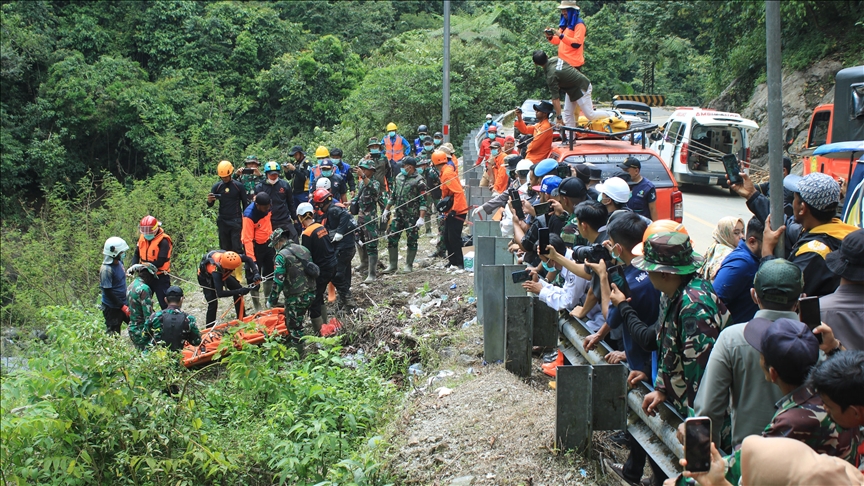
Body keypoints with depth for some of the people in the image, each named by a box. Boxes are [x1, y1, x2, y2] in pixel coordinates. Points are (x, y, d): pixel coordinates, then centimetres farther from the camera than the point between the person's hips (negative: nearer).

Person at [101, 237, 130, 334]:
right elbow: (108, 291, -22)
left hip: (123, 303, 8)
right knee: (113, 333, 0)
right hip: (112, 308, -8)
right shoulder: (106, 269, -23)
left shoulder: (119, 263, 4)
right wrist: (122, 307, -20)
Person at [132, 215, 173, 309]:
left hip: (160, 277, -7)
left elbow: (161, 261, -22)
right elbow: (137, 254, 9)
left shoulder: (163, 241, -18)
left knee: (165, 303, -3)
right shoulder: (142, 238, 3)